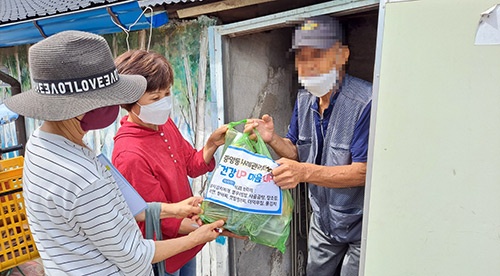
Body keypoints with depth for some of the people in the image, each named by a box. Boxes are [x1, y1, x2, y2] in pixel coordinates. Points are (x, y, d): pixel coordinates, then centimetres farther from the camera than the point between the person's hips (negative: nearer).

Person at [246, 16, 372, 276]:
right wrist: (272, 139, -18)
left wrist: (305, 172, -40)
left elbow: (363, 171, -28)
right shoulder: (304, 99, -3)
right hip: (322, 219, 7)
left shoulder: (365, 102, -27)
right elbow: (297, 152, 3)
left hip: (359, 225, -6)